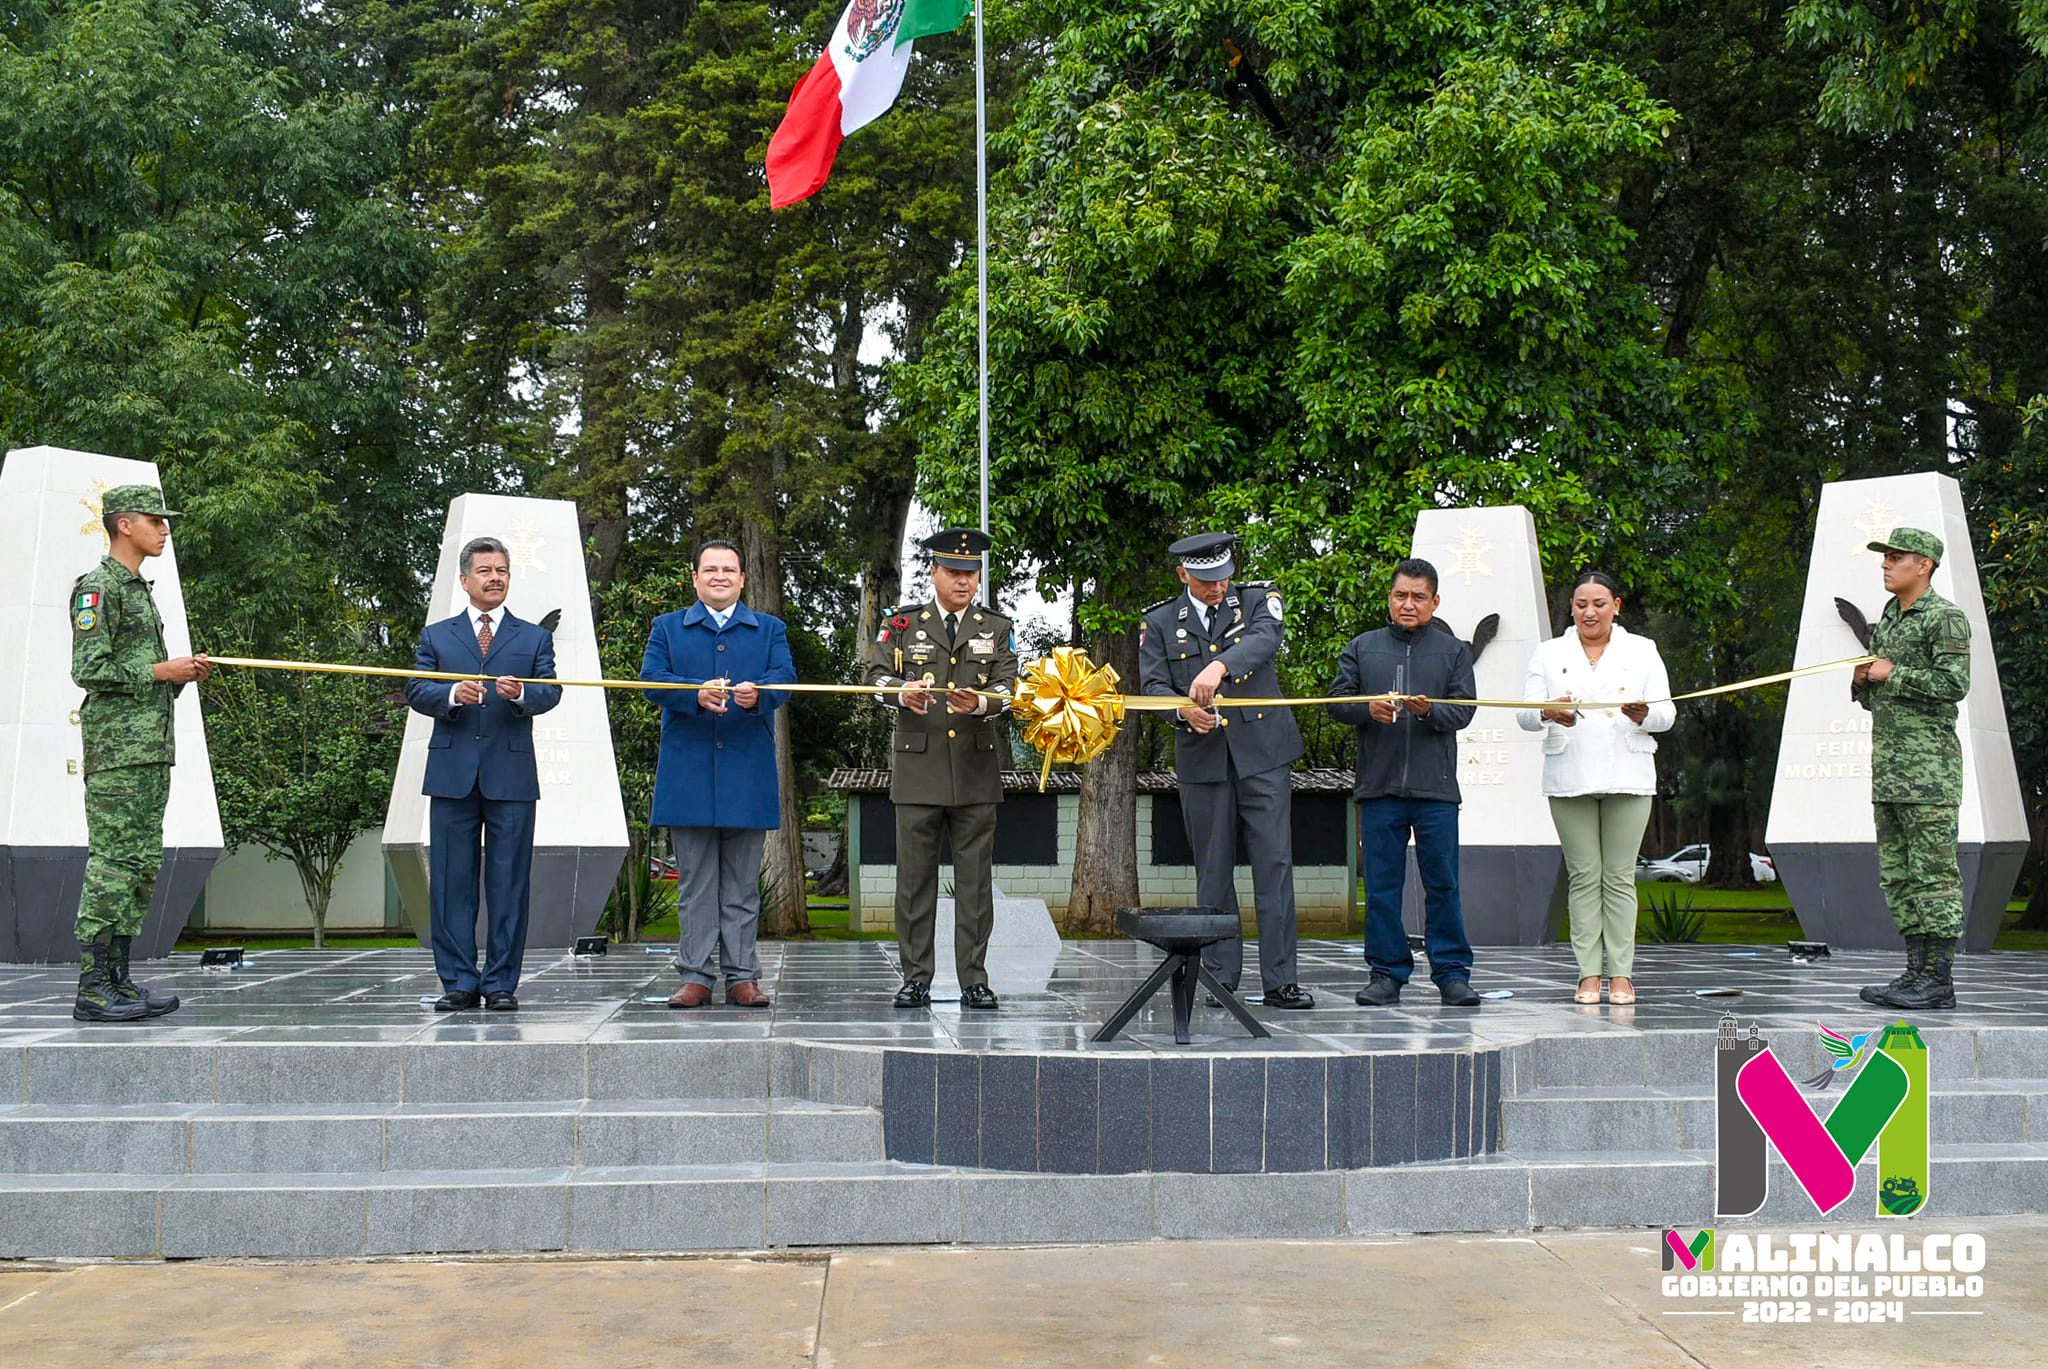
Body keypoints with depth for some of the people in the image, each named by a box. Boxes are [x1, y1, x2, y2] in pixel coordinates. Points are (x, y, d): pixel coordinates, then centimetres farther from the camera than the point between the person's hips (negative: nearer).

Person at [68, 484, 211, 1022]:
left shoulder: (139, 589, 22)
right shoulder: (97, 588, -7)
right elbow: (89, 670, -16)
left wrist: (184, 674, 10)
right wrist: (159, 671, -12)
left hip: (152, 750, 10)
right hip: (116, 750, -10)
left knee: (143, 866, 9)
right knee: (112, 863, -10)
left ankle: (118, 979, 13)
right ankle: (92, 990, -8)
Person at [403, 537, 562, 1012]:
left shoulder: (535, 638, 13)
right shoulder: (435, 636, 14)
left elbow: (550, 692, -1)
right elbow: (415, 692, 3)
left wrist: (519, 693, -22)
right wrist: (453, 694, -17)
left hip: (511, 775, -1)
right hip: (452, 773, 1)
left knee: (509, 882, 0)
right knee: (451, 882, 2)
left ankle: (501, 983, 7)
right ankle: (458, 982, 9)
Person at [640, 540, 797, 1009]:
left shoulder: (770, 630, 15)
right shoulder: (667, 628, 14)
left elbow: (785, 677, -2)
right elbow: (652, 678, -2)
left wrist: (757, 693, -25)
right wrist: (697, 694, -21)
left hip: (748, 774, 0)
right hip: (687, 772, 0)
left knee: (742, 884, 4)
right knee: (695, 882, 2)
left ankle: (742, 977, 8)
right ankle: (696, 977, 6)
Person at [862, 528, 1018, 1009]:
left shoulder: (996, 629, 11)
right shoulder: (902, 624, 9)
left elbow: (1009, 687, 0)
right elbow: (873, 675, -1)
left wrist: (982, 703, -22)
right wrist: (902, 692, -22)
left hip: (976, 771, 1)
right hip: (917, 769, -1)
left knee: (975, 878, 2)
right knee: (915, 876, 2)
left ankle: (974, 980, 8)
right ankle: (916, 978, 10)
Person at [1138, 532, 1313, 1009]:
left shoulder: (1259, 600, 4)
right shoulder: (1159, 623, 8)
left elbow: (1264, 640, -17)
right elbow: (1152, 685, -1)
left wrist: (1219, 666, -36)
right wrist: (1184, 710, -23)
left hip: (1263, 752, -1)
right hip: (1202, 760, 1)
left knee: (1274, 863, -4)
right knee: (1213, 872, 5)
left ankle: (1280, 981, -1)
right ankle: (1220, 979, 13)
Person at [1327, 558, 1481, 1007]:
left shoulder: (1453, 651, 10)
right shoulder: (1362, 648, 12)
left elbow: (1463, 710, 3)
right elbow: (1337, 701, 9)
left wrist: (1429, 710, -16)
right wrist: (1368, 709, -11)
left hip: (1436, 787, -1)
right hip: (1378, 785, 1)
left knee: (1443, 882, 1)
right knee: (1382, 883, 3)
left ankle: (1452, 973, 8)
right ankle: (1387, 972, 10)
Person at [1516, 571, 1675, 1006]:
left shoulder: (1642, 651, 11)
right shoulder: (1549, 653, 11)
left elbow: (1667, 714, 4)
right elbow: (1524, 714, 2)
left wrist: (1643, 714, -19)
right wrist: (1547, 713, -22)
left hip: (1627, 777, 0)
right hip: (1569, 780, 0)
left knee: (1619, 877, 0)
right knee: (1583, 876, 0)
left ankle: (1621, 974, 3)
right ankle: (1589, 974, 4)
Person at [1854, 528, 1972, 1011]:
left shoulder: (1945, 617, -5)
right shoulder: (1885, 622, 19)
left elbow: (1954, 684, -17)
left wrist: (1892, 674, -11)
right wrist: (1862, 679, 3)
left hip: (1929, 766, -9)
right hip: (1888, 766, 9)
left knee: (1933, 872, -7)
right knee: (1897, 873, 8)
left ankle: (1939, 980, -6)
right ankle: (1917, 970, 13)